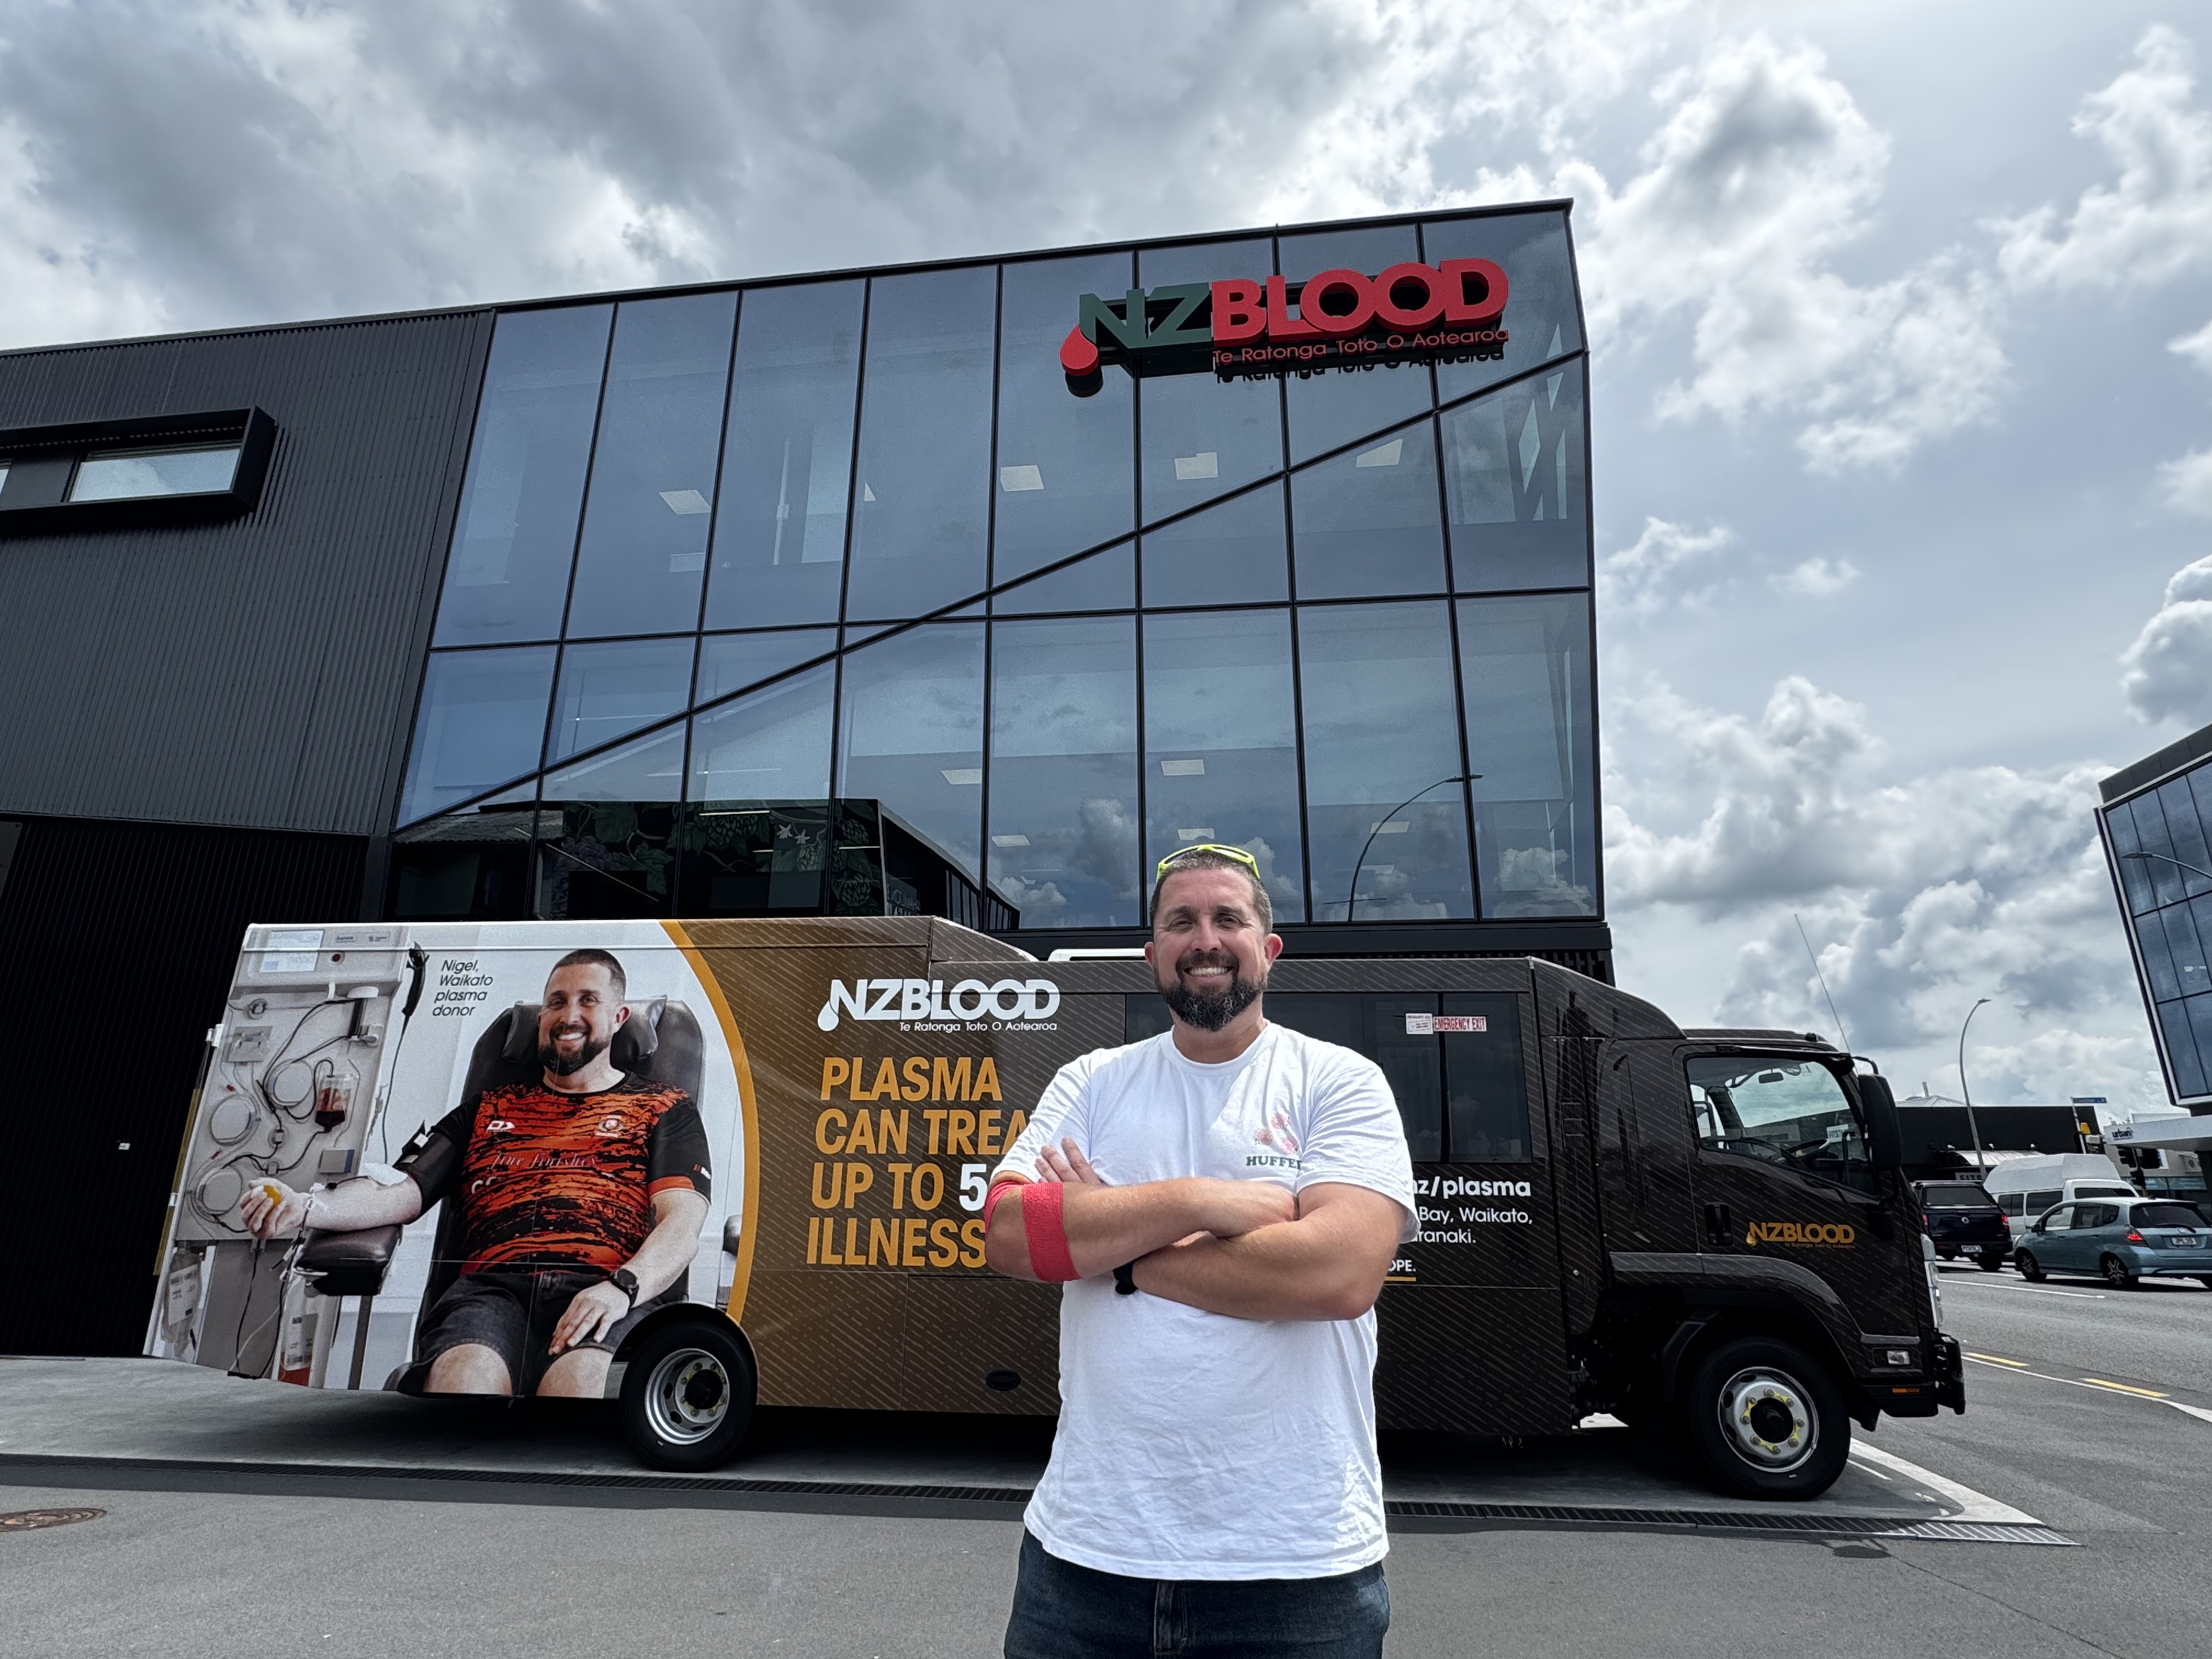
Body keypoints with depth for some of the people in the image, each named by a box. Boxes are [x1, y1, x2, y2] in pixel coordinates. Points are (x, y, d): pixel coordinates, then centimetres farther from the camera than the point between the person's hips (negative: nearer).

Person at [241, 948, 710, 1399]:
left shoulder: (665, 1110, 21)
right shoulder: (488, 1108, 32)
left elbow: (681, 1225, 6)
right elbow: (399, 1193, 20)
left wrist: (620, 1288, -15)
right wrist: (308, 1208, -3)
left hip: (602, 1293, -2)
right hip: (491, 1287, 3)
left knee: (579, 1380, -38)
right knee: (464, 1374, -35)